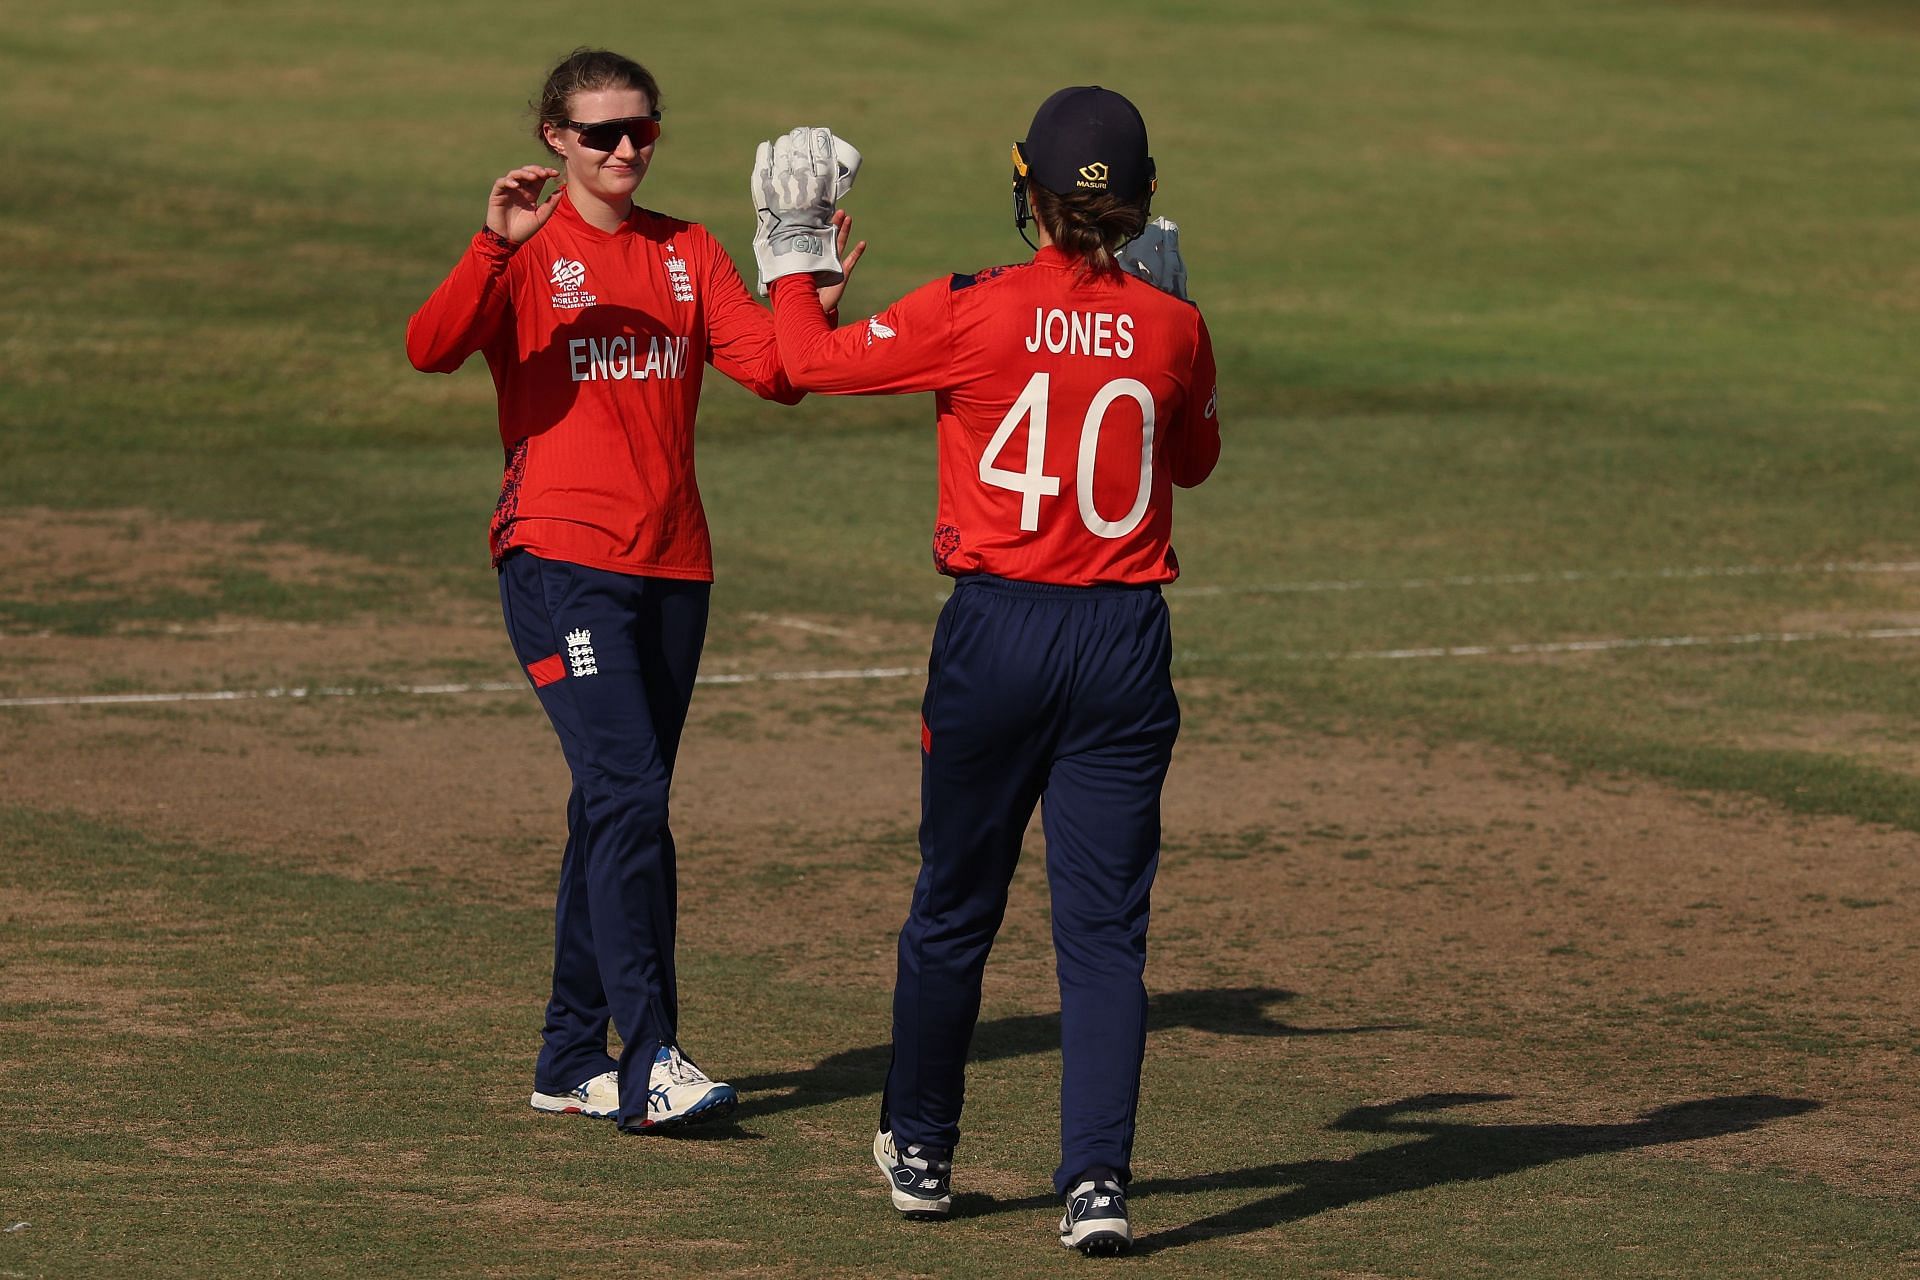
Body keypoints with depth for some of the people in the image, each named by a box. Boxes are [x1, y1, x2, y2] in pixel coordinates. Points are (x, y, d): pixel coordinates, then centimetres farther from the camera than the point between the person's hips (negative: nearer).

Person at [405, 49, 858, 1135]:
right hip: (562, 558, -6)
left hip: (673, 566, 6)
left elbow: (773, 372, 1)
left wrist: (815, 303, -18)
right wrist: (496, 248, -31)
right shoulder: (527, 254, -1)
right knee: (630, 791, -17)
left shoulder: (686, 253, 12)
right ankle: (651, 1061, -20)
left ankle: (573, 1059, 19)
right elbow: (432, 350, -19)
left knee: (617, 810, 10)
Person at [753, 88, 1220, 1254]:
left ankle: (921, 1151, 29)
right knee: (1104, 926, 3)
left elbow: (814, 358, 2)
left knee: (955, 908, 15)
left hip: (998, 633, -1)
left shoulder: (972, 315, -10)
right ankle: (1098, 1180, -7)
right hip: (1126, 642, 1)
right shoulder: (1170, 328, -3)